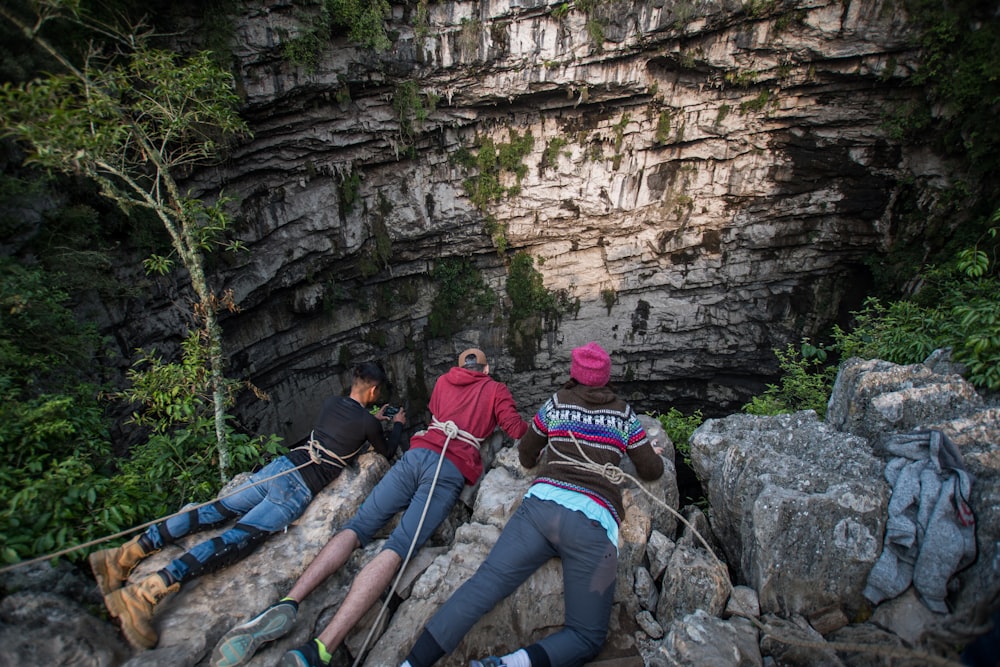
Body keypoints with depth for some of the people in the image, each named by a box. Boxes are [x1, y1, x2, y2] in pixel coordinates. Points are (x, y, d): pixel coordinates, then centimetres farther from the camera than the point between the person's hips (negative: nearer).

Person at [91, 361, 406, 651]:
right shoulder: (368, 424, -1)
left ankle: (125, 554, 1)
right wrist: (398, 425, 36)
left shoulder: (331, 402, 16)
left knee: (215, 511, 7)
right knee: (237, 538, -15)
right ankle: (145, 593, -26)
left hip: (281, 465, 7)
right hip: (298, 489, -7)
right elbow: (387, 452, 19)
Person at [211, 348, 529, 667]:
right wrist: (536, 429, 34)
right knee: (396, 549, -18)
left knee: (356, 527, 3)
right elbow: (517, 430, 12)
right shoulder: (496, 389, 19)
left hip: (418, 454, 4)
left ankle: (287, 603, -19)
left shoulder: (443, 380, 30)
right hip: (451, 471, -3)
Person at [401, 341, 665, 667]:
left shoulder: (557, 403, 21)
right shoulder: (624, 413, 20)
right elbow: (652, 471, 24)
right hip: (595, 521, -1)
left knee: (483, 584, -8)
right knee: (587, 637, 4)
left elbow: (526, 457, 30)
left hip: (542, 502, 1)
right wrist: (653, 454, 46)